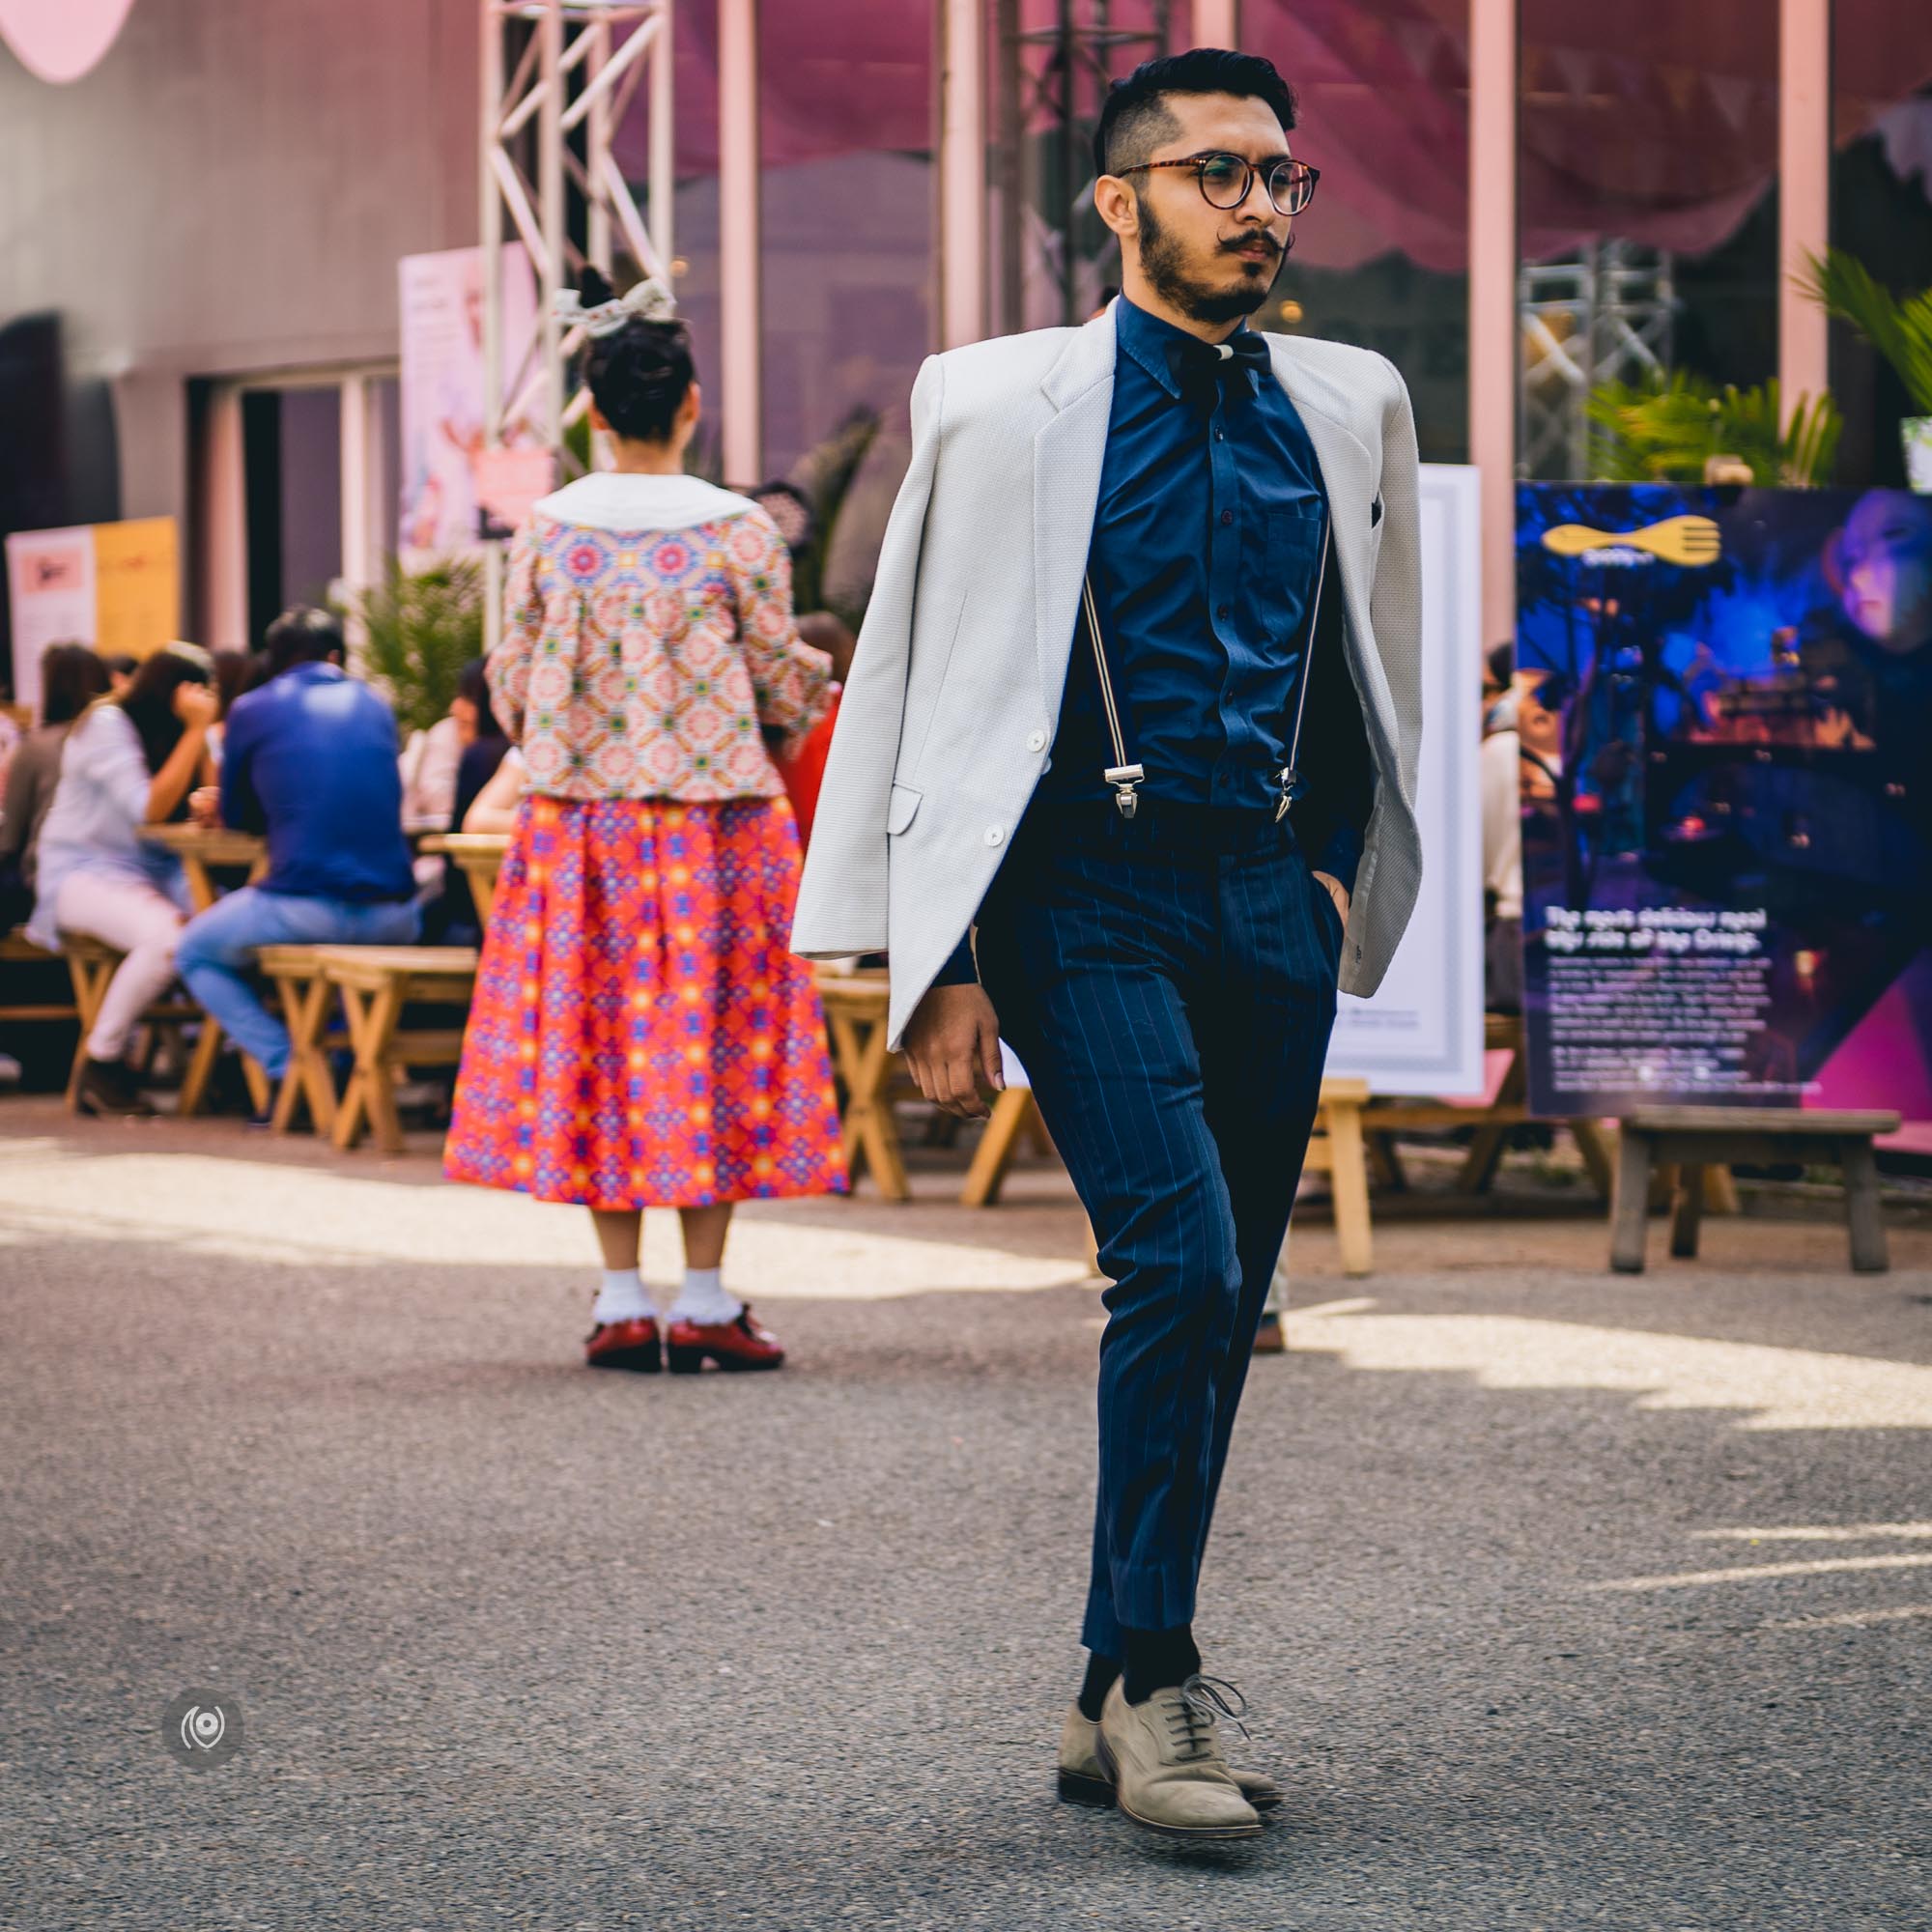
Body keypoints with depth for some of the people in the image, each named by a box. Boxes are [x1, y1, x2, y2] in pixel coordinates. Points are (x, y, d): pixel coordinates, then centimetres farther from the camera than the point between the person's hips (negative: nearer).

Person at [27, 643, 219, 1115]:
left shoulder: (181, 731, 10)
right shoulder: (108, 724, -11)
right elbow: (150, 809, -22)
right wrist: (196, 731, -20)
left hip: (156, 872, 6)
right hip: (82, 870, -6)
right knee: (166, 935, -36)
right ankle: (100, 1065, -18)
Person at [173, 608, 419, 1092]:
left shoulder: (253, 710, 5)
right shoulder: (375, 707, 15)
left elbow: (235, 816, 16)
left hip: (305, 909, -4)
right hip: (394, 916, 4)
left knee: (194, 952, 20)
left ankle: (289, 1066, 3)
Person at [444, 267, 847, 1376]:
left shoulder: (547, 533, -1)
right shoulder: (739, 533, -8)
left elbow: (514, 694, 4)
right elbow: (784, 691, -2)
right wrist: (820, 679, 21)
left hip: (579, 820, 2)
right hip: (715, 824, -2)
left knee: (599, 1037, 8)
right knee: (710, 1038, 4)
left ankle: (621, 1300, 8)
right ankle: (706, 1300, 4)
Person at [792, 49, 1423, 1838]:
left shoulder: (1349, 408, 12)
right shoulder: (998, 404, 0)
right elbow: (922, 690, 0)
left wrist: (1340, 871, 13)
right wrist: (944, 963, -4)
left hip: (1270, 902, 5)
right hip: (1092, 896, -5)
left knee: (1218, 1310, 6)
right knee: (1177, 1262, -19)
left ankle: (1124, 1696, 16)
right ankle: (1147, 1680, -9)